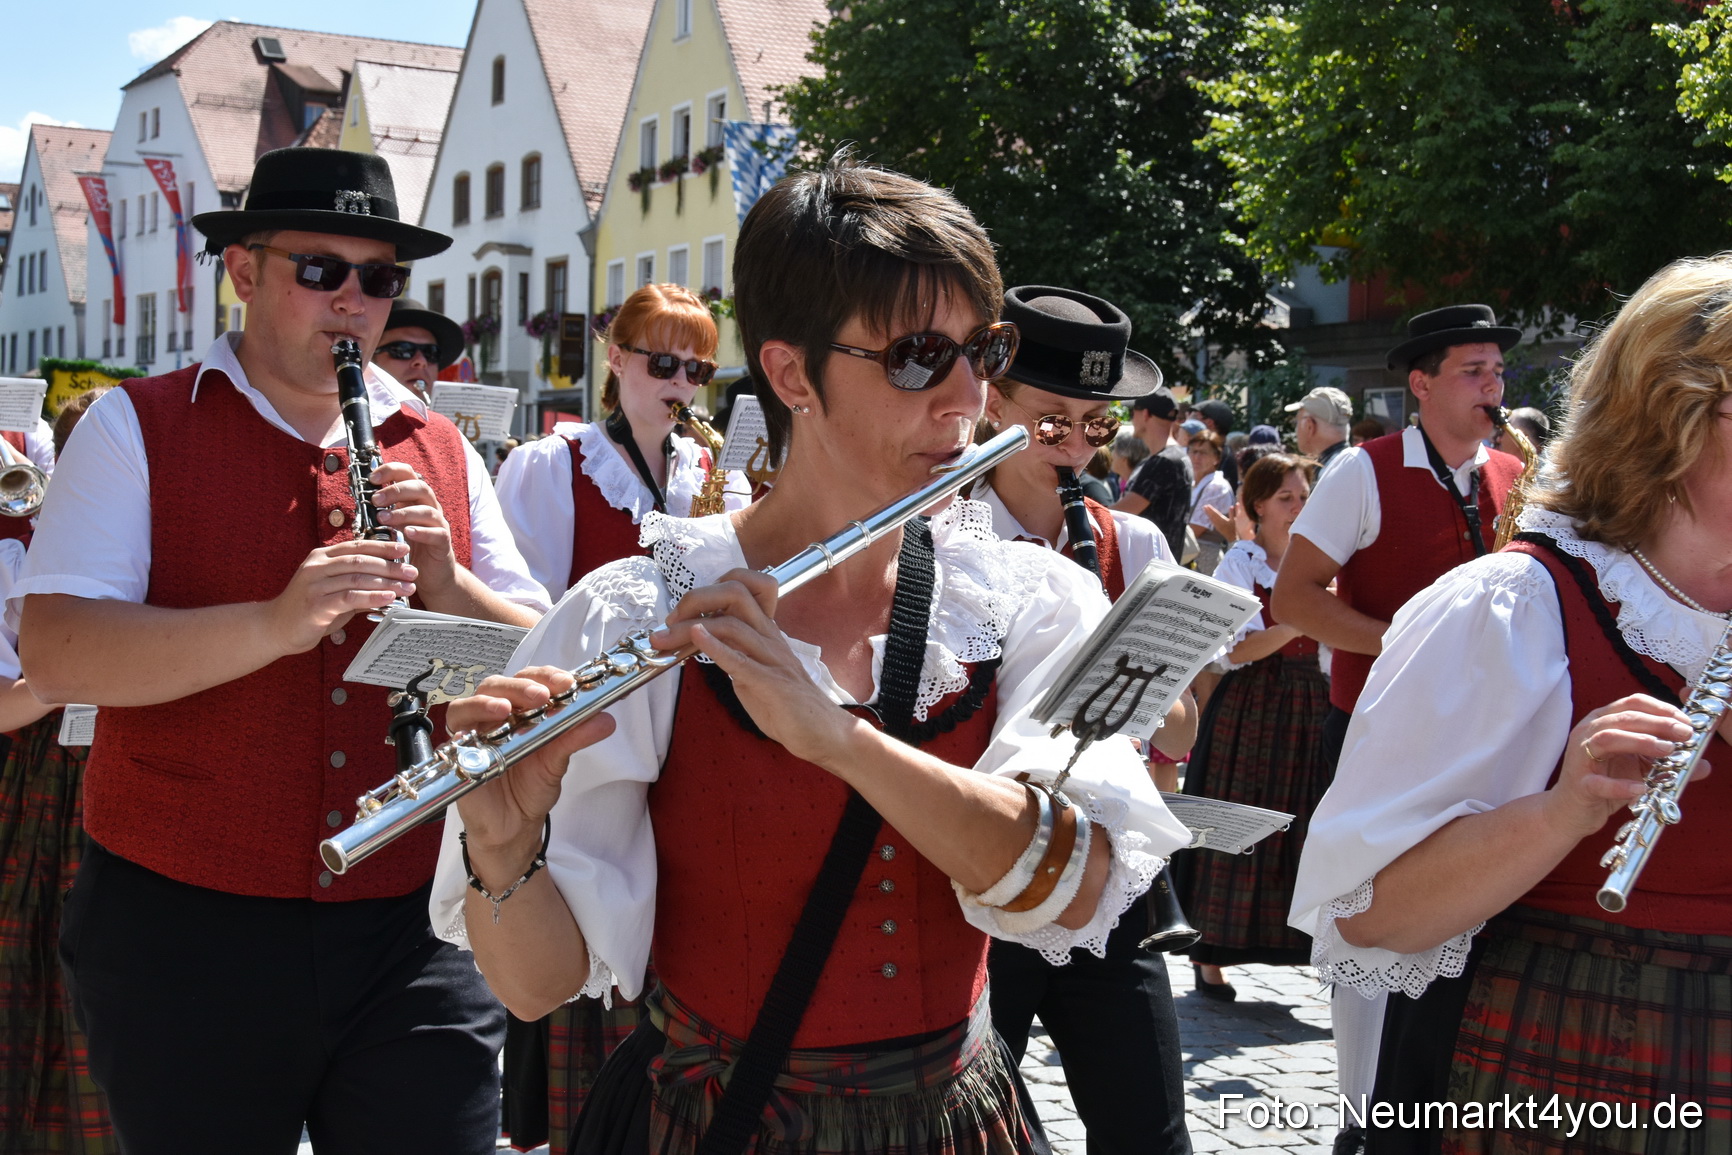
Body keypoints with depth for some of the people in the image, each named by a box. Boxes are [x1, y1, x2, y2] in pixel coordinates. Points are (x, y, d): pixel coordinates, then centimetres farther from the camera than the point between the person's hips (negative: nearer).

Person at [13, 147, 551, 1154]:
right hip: (184, 932, -2)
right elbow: (55, 656, -14)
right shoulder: (136, 430, 0)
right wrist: (274, 624, -27)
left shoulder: (440, 453, 10)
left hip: (409, 932, 2)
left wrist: (445, 583, -12)